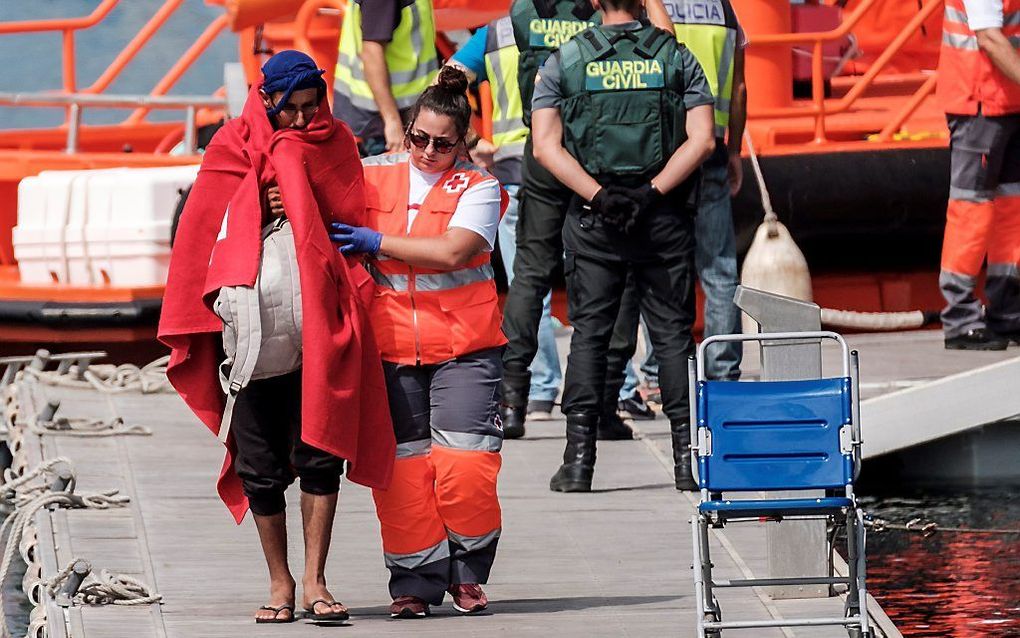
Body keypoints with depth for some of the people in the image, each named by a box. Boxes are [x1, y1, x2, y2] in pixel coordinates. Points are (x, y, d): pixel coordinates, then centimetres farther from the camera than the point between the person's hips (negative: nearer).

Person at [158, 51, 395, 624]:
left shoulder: (336, 144, 10)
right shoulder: (233, 148, 7)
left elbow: (350, 224, 4)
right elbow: (208, 232, 9)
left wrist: (297, 209, -10)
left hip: (319, 324, 0)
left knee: (320, 449, -8)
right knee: (260, 460, 2)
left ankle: (314, 579, -5)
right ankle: (280, 582, 12)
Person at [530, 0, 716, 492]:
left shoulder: (562, 62, 3)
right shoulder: (676, 56, 3)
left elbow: (546, 146, -5)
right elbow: (702, 139, -6)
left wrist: (598, 196, -10)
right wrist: (652, 194, -10)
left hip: (592, 220, 0)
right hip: (663, 217, 0)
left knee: (588, 333, 4)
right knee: (673, 332, 5)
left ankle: (579, 457, -2)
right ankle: (688, 453, 2)